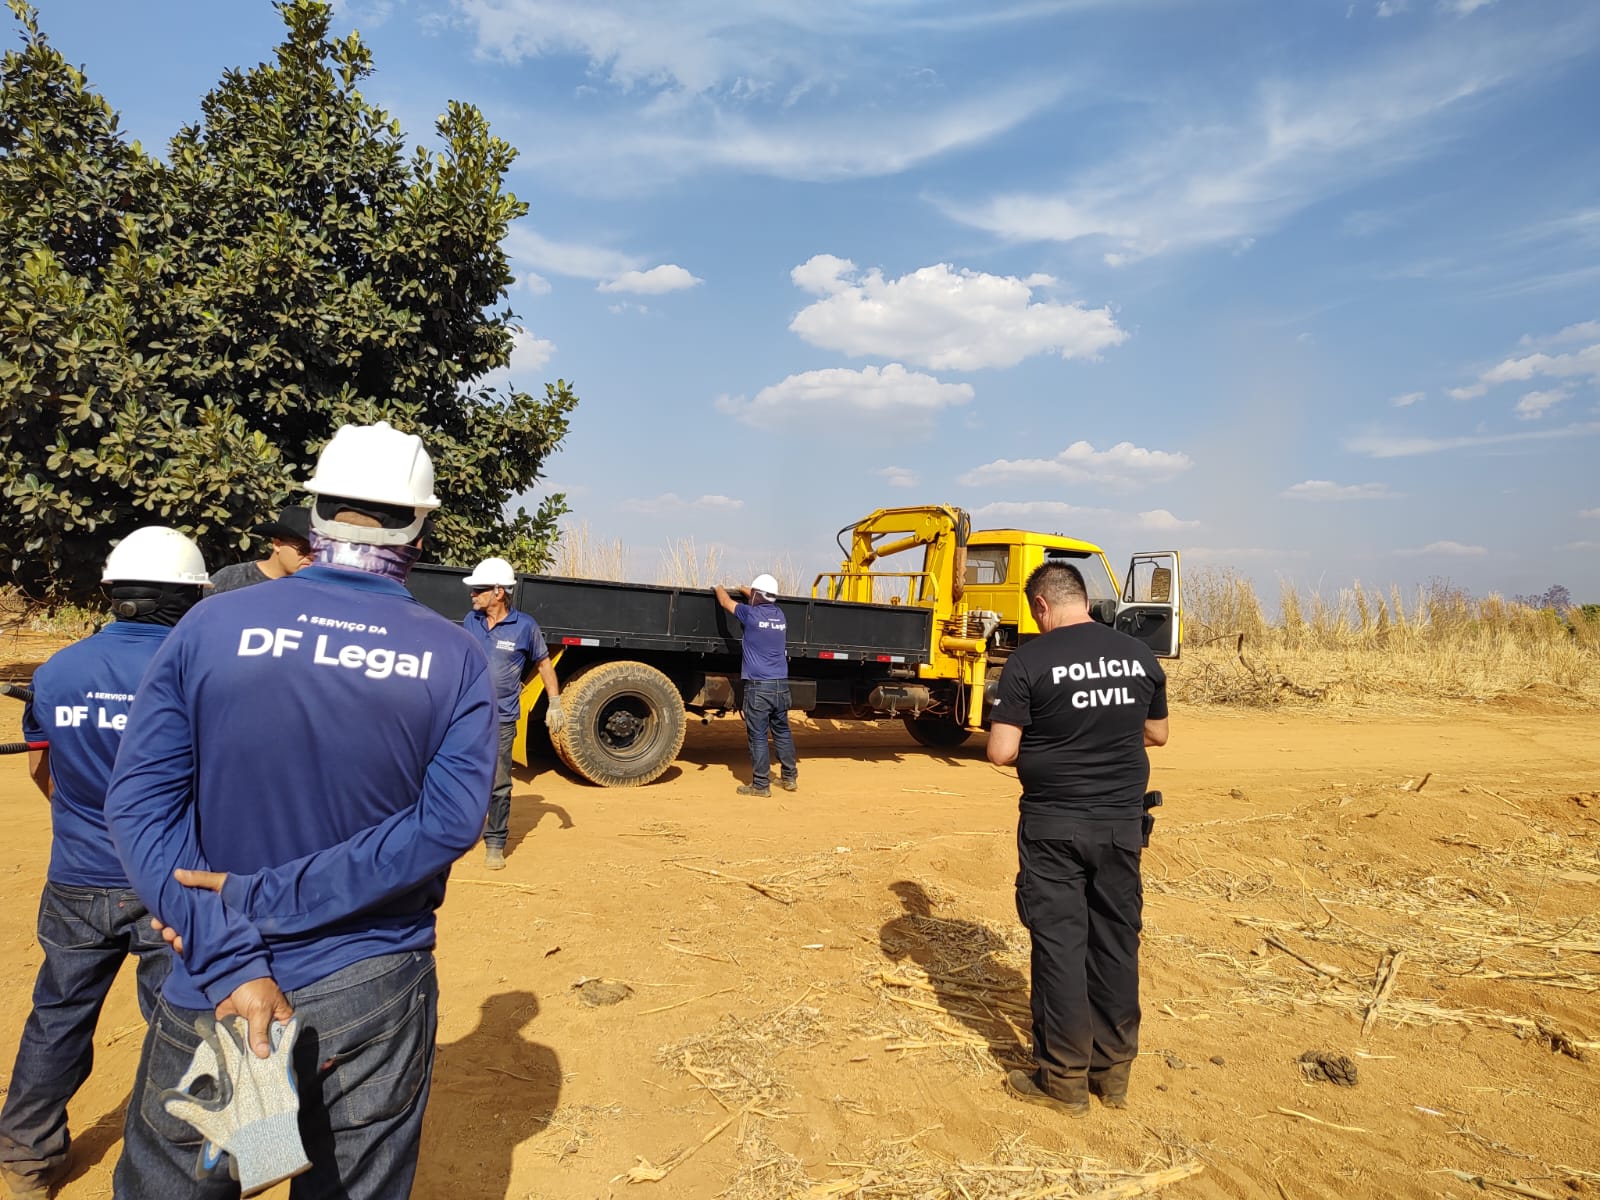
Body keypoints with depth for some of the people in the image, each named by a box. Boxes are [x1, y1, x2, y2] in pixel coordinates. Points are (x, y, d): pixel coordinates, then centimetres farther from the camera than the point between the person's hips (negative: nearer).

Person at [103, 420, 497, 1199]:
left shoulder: (210, 627, -7)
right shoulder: (455, 659, -8)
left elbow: (139, 802, -13)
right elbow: (448, 822, -16)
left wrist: (231, 957, -16)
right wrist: (263, 903, -13)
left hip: (214, 994, 1)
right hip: (375, 994, 0)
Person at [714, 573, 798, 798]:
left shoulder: (752, 614, -9)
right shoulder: (779, 614, 7)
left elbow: (725, 602, 8)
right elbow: (763, 601, 30)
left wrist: (719, 588, 29)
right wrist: (743, 589, 46)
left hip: (758, 686, -6)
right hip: (781, 685, 6)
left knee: (758, 736, 0)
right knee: (782, 731, 16)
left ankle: (761, 784, 4)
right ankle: (790, 777, 23)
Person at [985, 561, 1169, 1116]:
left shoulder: (1030, 660, -13)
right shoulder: (1138, 654, 1)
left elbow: (1001, 752, -15)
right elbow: (1157, 733, 14)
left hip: (1054, 825, -4)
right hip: (1122, 822, 5)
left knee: (1059, 945, 6)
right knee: (1116, 942, 14)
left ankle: (1065, 1079, 18)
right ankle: (1114, 1071, 28)